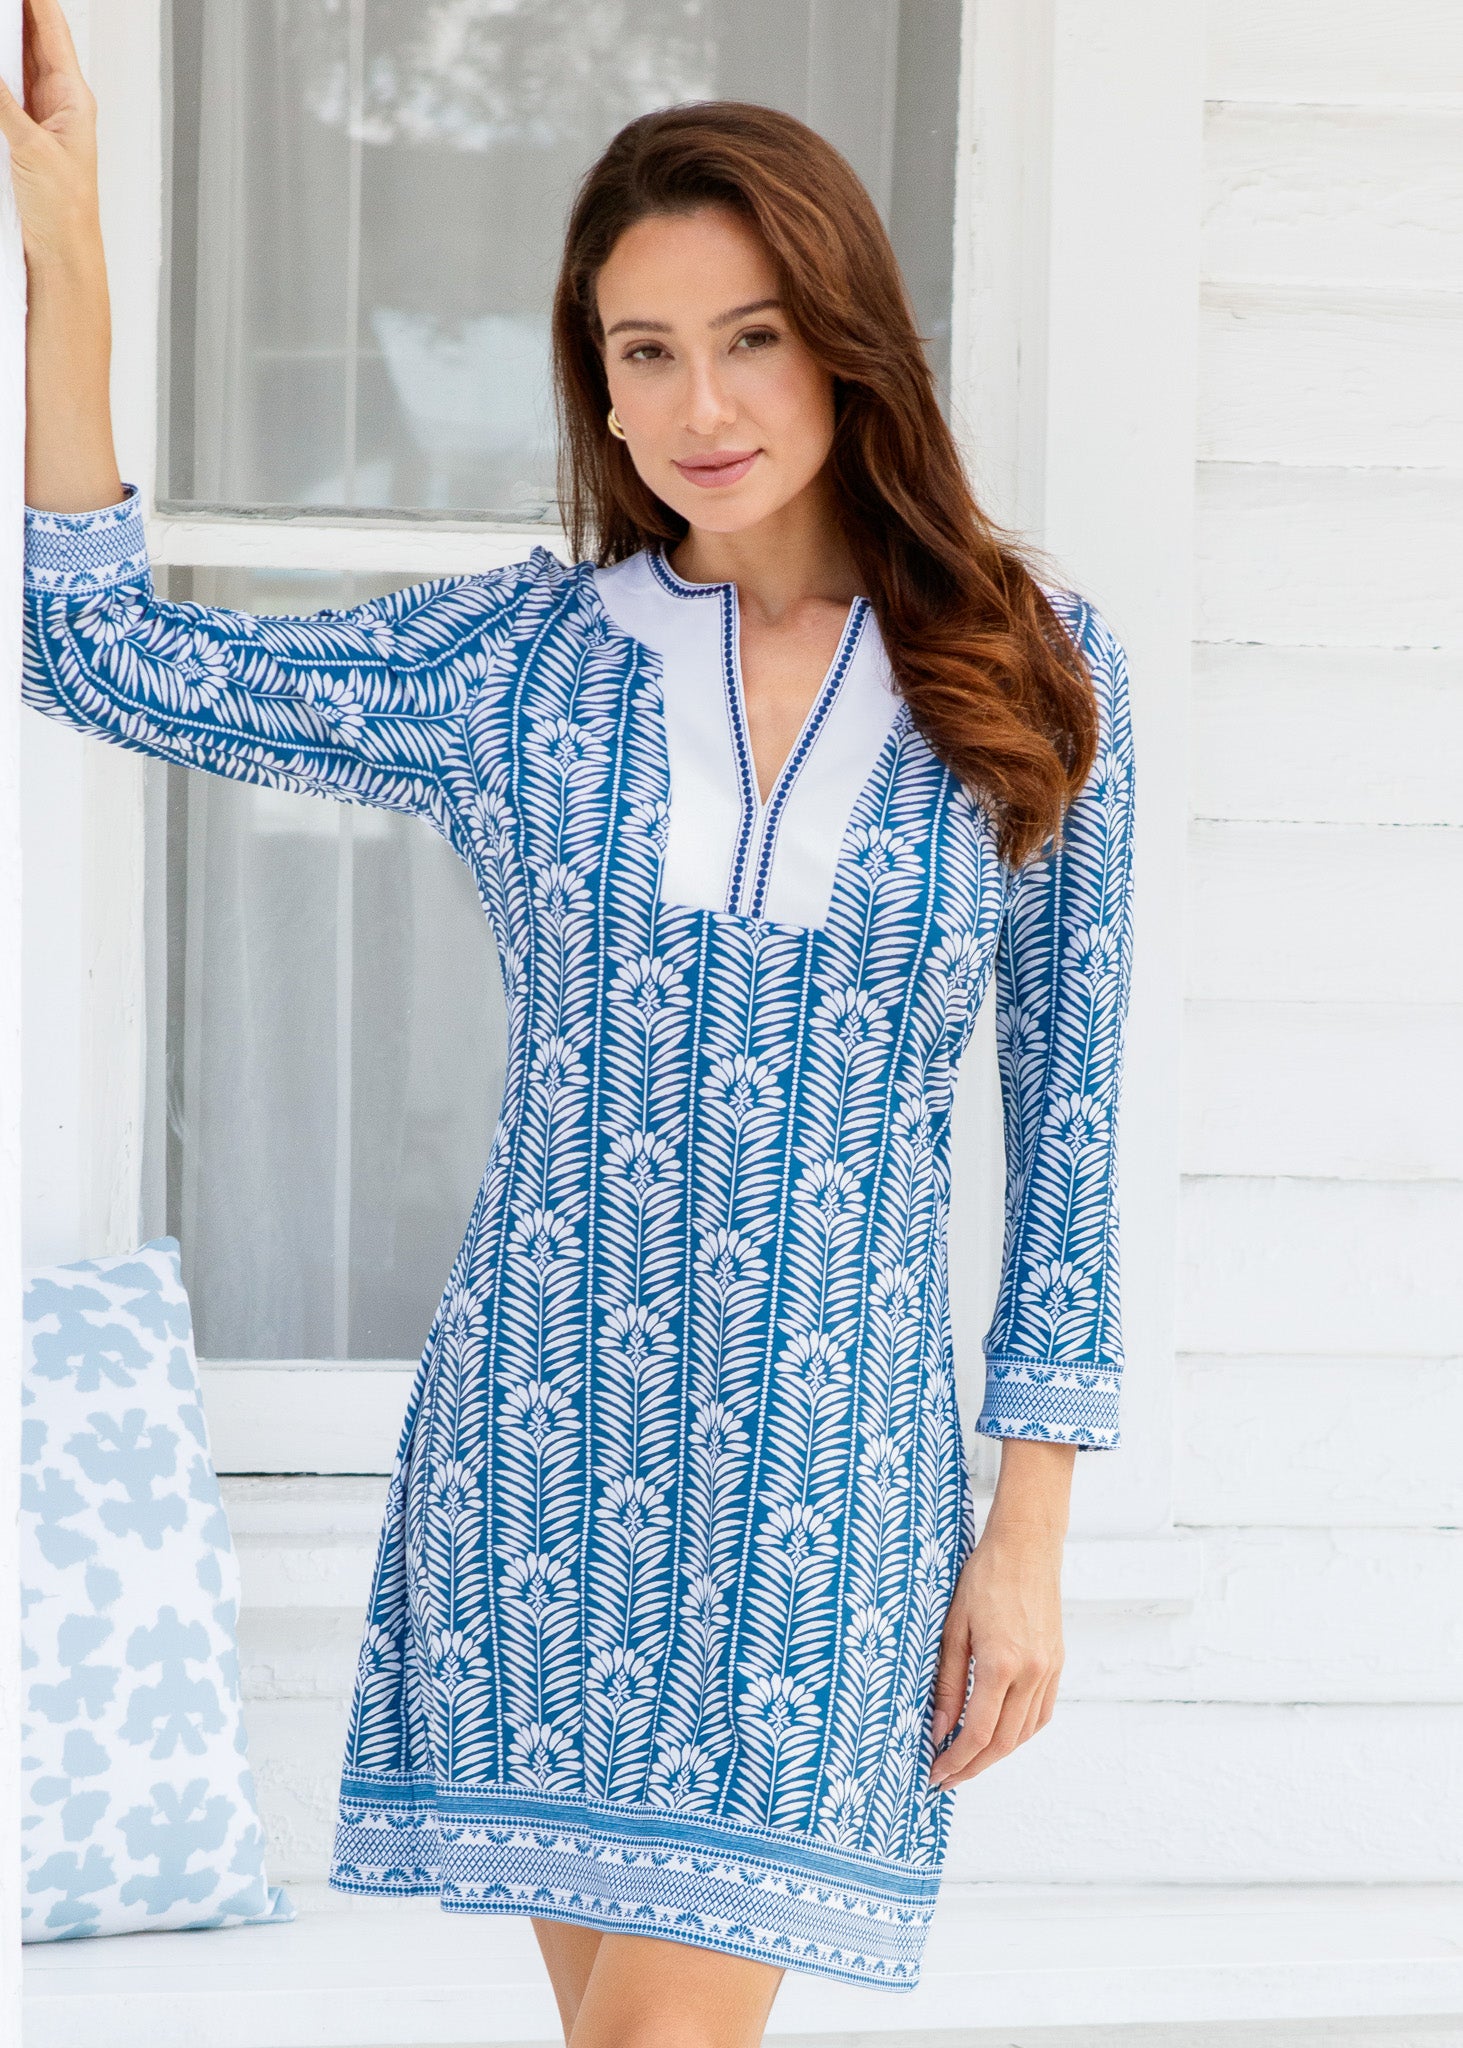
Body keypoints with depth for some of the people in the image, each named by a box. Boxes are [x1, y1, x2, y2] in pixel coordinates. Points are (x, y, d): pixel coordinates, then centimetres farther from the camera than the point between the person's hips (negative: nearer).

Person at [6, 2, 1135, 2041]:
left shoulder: (1035, 679, 0)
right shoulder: (517, 661, 3)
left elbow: (1070, 1117, 2)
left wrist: (1030, 1530, 0)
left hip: (822, 1472, -2)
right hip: (538, 1436, 2)